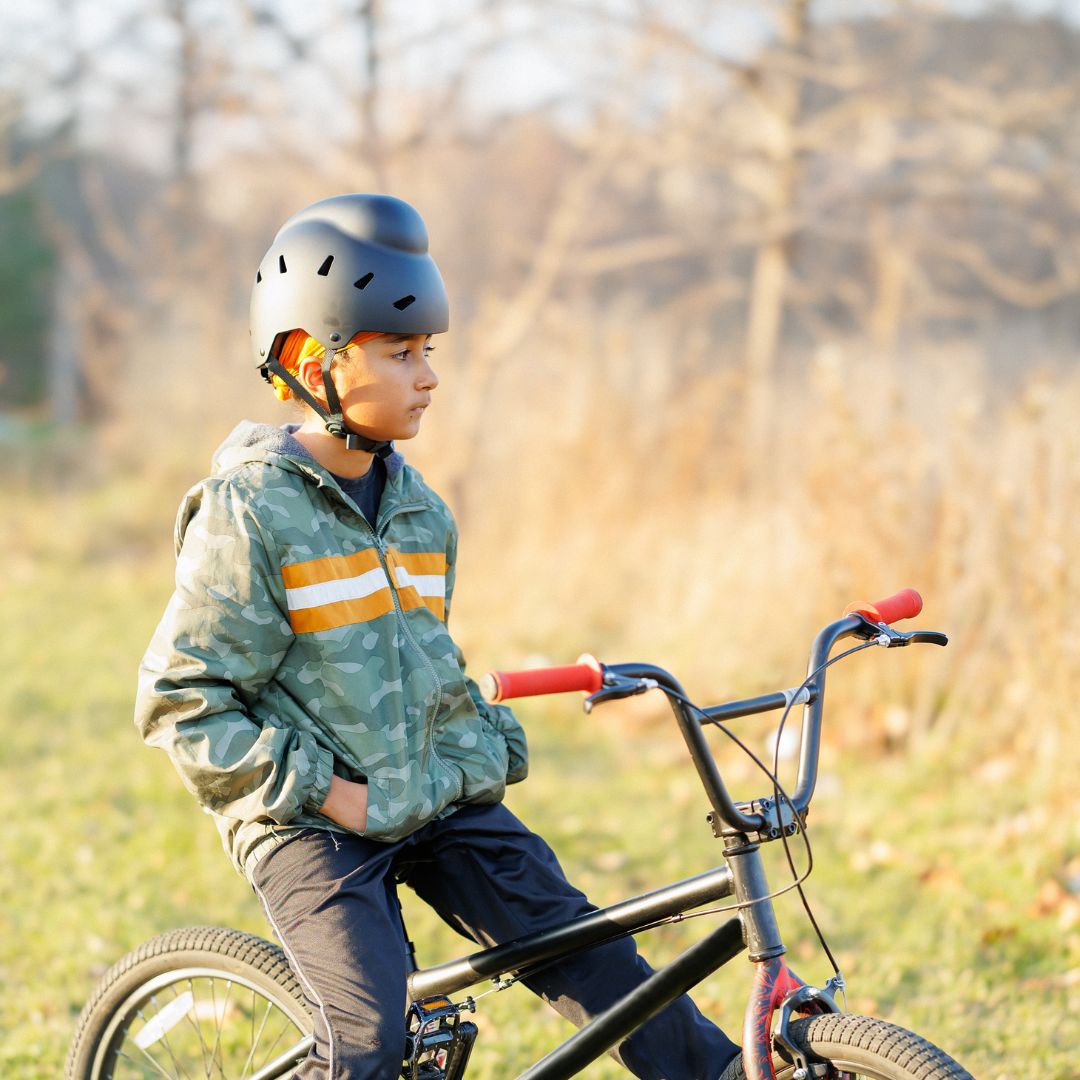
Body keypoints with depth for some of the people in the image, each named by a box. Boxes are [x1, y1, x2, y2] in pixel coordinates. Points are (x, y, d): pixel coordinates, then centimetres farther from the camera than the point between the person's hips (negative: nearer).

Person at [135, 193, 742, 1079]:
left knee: (584, 951, -3)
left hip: (435, 799, 6)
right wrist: (322, 790, -17)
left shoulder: (418, 506, 9)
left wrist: (489, 751, 5)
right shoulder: (250, 513, -13)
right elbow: (181, 702, -14)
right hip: (312, 820, -6)